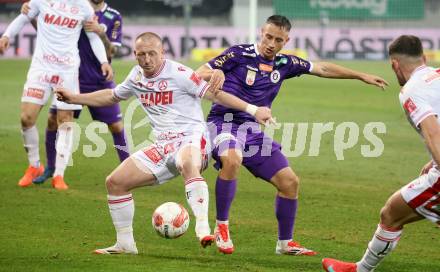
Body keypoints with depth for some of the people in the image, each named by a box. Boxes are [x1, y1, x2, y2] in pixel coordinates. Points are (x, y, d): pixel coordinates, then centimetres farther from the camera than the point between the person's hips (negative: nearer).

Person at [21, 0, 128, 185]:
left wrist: (100, 32, -26)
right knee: (53, 120, -4)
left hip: (101, 83, -1)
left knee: (116, 127, -2)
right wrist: (30, 15, -15)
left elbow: (110, 52, -9)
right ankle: (50, 168, 13)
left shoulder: (114, 17, -1)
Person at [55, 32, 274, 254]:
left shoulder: (178, 73, -9)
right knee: (115, 182, 2)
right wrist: (74, 98, 28)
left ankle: (203, 229, -52)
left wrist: (253, 110, -16)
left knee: (188, 164, -44)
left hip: (191, 138, -8)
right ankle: (125, 244, 13)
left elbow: (214, 93, -10)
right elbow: (112, 96, 31)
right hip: (163, 146, 8)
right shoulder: (137, 77, 13)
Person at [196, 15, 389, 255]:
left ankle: (284, 243, 21)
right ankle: (221, 227, -23)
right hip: (225, 122, -7)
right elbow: (199, 74, -10)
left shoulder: (284, 64, 9)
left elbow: (322, 69, 20)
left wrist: (362, 76, 23)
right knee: (232, 160, -38)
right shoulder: (239, 54, -7)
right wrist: (215, 73, -33)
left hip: (253, 130, 7)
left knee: (289, 182, 4)